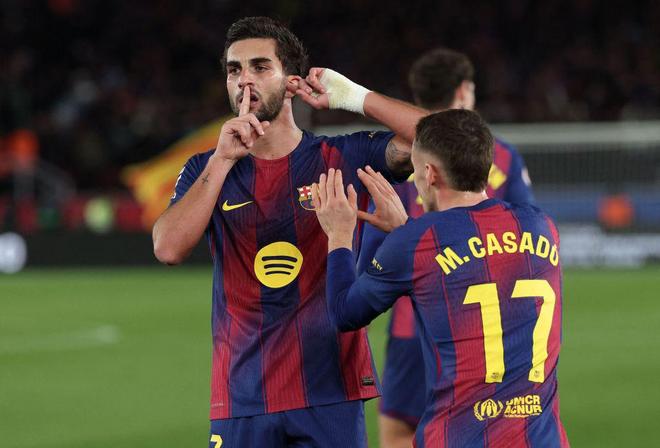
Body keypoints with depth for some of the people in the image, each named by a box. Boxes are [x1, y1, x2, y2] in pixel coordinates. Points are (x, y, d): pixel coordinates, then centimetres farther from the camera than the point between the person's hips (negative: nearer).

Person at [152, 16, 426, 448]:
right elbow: (168, 248, -9)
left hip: (331, 396, -1)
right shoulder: (206, 170, 9)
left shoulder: (342, 159, 4)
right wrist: (223, 160, -12)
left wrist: (351, 96, -8)